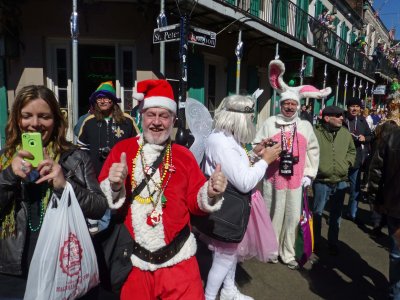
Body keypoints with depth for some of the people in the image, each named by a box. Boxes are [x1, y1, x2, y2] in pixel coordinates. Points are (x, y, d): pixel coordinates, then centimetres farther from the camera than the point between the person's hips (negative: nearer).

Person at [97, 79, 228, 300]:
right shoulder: (121, 149, -2)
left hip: (178, 258, 1)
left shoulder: (184, 155, 1)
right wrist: (114, 186, -24)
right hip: (132, 260, 0)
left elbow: (194, 202, 1)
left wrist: (210, 194, -18)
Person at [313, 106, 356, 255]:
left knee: (336, 214, 15)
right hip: (321, 181, -4)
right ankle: (316, 242, 27)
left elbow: (352, 150, 18)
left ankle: (333, 243, 31)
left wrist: (347, 162, 4)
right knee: (317, 212, 9)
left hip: (341, 182, 5)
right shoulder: (315, 133, -14)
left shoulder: (346, 133, 4)